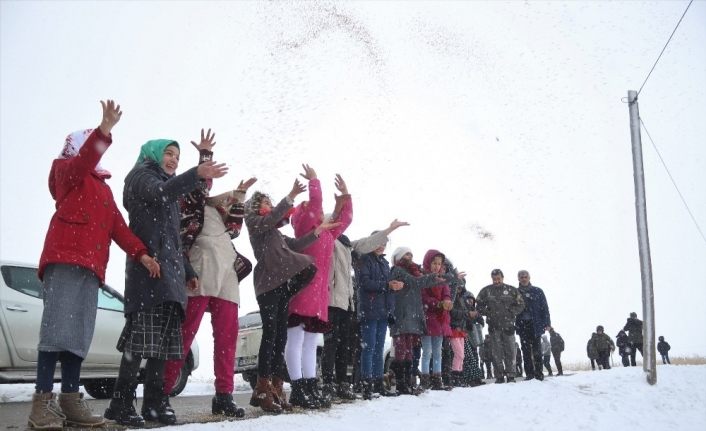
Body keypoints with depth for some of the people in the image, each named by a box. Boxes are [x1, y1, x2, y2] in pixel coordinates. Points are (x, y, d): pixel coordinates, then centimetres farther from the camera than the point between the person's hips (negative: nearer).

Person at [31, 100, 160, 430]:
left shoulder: (103, 187, 29)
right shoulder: (68, 171, 10)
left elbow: (118, 226, 21)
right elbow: (84, 159, -15)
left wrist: (140, 254, 9)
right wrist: (104, 130, -30)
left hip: (91, 264, 7)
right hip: (65, 258, -7)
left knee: (79, 334, 2)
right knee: (58, 328, -15)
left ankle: (70, 399, 2)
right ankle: (43, 400, -16)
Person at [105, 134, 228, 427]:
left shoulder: (170, 190, 30)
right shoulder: (142, 175, 6)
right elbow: (160, 192, -20)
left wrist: (187, 270, 30)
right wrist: (196, 174, -34)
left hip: (170, 270, 8)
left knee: (165, 337, 1)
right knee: (143, 334, -16)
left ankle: (154, 402, 2)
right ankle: (121, 403, -14)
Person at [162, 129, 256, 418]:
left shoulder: (216, 208, 31)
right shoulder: (188, 201, 12)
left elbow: (234, 229, 21)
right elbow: (197, 183, -7)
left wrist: (238, 198, 20)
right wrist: (205, 155, -3)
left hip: (226, 277, 7)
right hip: (201, 274, -7)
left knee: (227, 336, 2)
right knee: (185, 334, -11)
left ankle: (224, 396, 5)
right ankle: (162, 392, -7)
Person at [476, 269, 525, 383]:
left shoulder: (511, 290, 5)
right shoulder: (486, 291, 5)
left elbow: (520, 304, 8)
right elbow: (479, 305, 8)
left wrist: (512, 313, -5)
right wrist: (488, 313, -6)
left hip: (508, 325, 0)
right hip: (493, 326, 0)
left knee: (510, 351, 0)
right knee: (497, 352, 1)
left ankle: (510, 375, 7)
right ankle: (499, 376, 6)